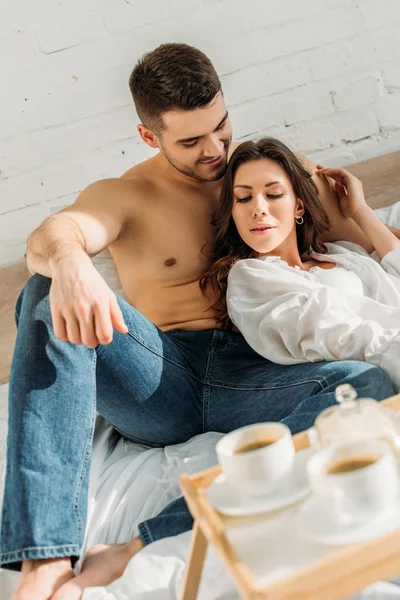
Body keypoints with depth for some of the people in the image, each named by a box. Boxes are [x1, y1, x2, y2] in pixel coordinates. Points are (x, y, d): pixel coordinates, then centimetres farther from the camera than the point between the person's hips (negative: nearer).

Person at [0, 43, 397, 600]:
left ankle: (142, 550, -36)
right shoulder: (124, 196, 8)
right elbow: (48, 236, -15)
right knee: (49, 296, -26)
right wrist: (67, 260, -40)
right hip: (159, 381, -1)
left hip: (248, 381, 2)